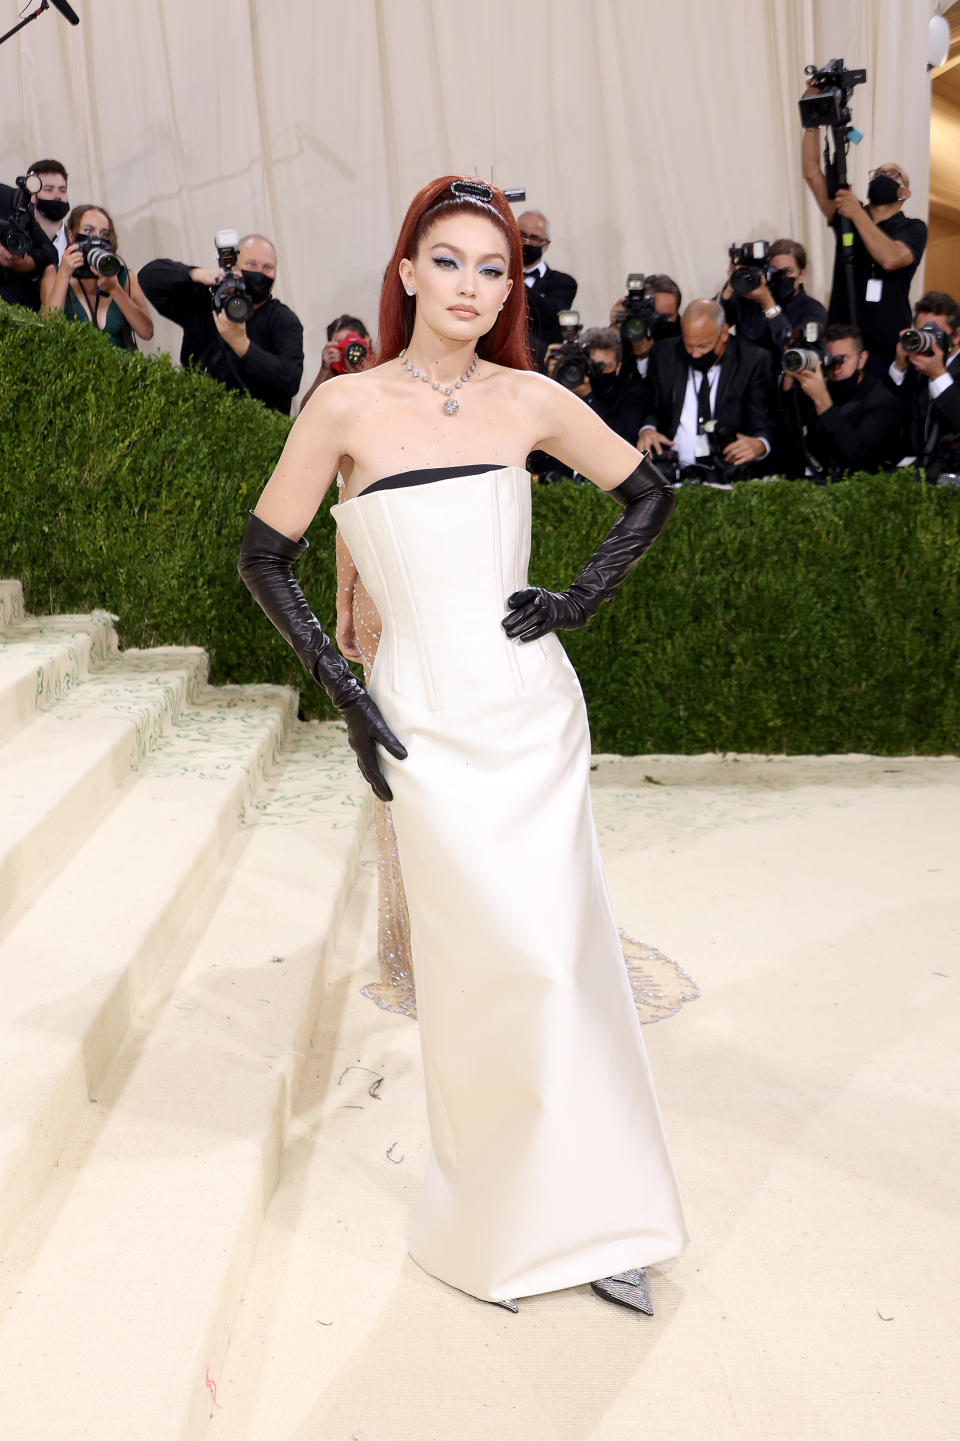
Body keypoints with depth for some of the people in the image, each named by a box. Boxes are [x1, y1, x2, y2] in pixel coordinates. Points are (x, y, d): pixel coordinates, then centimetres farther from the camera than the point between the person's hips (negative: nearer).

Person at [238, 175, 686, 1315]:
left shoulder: (529, 399, 4)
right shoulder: (349, 405, -3)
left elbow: (649, 497, 16)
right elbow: (264, 556, 3)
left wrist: (578, 600, 3)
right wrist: (344, 694, -3)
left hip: (534, 707, 3)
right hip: (426, 718, -3)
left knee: (561, 955, 5)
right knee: (505, 959, -5)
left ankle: (582, 1214, 25)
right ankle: (495, 1223, 20)